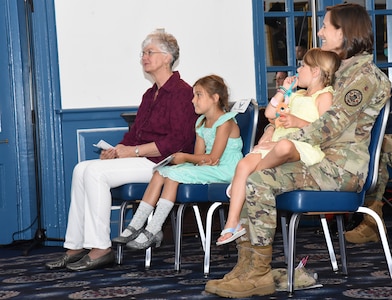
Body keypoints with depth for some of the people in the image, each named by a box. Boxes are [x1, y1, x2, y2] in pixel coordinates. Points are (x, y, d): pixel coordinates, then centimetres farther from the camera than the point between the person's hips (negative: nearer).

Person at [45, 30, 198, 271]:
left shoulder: (181, 92, -9)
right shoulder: (150, 94, 20)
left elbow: (177, 141, -17)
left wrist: (134, 151, -16)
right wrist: (119, 149, -1)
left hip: (163, 163, -9)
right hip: (142, 160, 9)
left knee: (95, 172, -23)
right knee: (82, 169, -8)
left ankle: (101, 249, -18)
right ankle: (75, 247, -8)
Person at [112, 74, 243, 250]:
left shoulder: (225, 122, -13)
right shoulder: (201, 123, 16)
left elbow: (213, 158, -18)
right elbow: (199, 156, 10)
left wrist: (185, 157, -11)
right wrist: (202, 160, -15)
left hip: (224, 171, -9)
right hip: (207, 169, 9)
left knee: (174, 174, -24)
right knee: (160, 172, -5)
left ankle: (152, 232, -23)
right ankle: (135, 227, -9)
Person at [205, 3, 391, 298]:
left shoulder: (364, 73, -10)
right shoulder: (340, 70, 20)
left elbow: (331, 126, -19)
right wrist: (274, 127, 6)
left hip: (341, 166, -10)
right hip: (320, 159, 10)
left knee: (258, 180, -26)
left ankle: (260, 274, -19)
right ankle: (246, 266, -9)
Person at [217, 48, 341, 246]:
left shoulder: (324, 96, 4)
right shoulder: (296, 95, 31)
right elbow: (270, 113, 26)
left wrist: (298, 122, -20)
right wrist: (284, 90, 23)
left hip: (303, 146, -8)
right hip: (276, 142, 8)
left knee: (284, 146, -45)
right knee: (244, 164, -18)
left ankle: (256, 173, -16)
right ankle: (232, 223, -21)